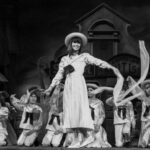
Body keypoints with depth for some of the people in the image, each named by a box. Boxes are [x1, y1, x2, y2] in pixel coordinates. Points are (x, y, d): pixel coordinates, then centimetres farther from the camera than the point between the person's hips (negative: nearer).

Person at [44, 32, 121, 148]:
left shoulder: (84, 56, 8)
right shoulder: (64, 59, 18)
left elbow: (98, 62, -2)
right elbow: (59, 74, 23)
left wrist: (112, 67, -13)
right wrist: (51, 87, 22)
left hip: (79, 85, -4)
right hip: (68, 86, 4)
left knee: (79, 109, -13)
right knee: (70, 111, -3)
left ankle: (79, 140, -17)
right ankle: (76, 139, -3)